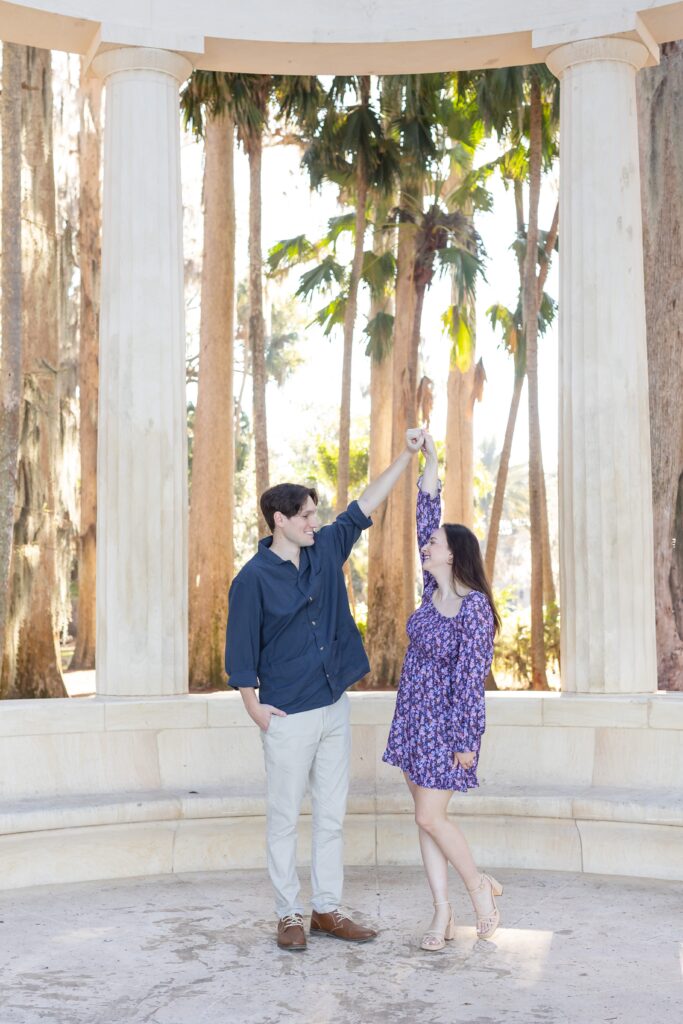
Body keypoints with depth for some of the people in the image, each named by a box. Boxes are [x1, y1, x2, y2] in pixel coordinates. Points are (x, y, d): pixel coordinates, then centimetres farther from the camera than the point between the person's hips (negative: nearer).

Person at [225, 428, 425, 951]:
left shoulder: (326, 551, 5)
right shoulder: (254, 578, -12)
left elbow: (364, 508, 11)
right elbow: (240, 651, -8)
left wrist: (406, 456, 7)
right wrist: (255, 708, -11)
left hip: (335, 707, 6)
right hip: (289, 716, -6)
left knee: (332, 815, 11)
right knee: (285, 818, 5)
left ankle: (328, 909, 22)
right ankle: (289, 914, 17)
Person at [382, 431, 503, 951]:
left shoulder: (474, 607, -17)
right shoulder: (433, 592, 3)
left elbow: (472, 678, -18)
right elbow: (427, 516, 6)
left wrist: (468, 740, -17)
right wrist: (430, 459, 4)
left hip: (445, 723, -8)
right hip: (414, 718, 8)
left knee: (431, 816, -4)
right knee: (426, 816, 8)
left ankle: (480, 887, 18)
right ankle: (443, 914, 15)